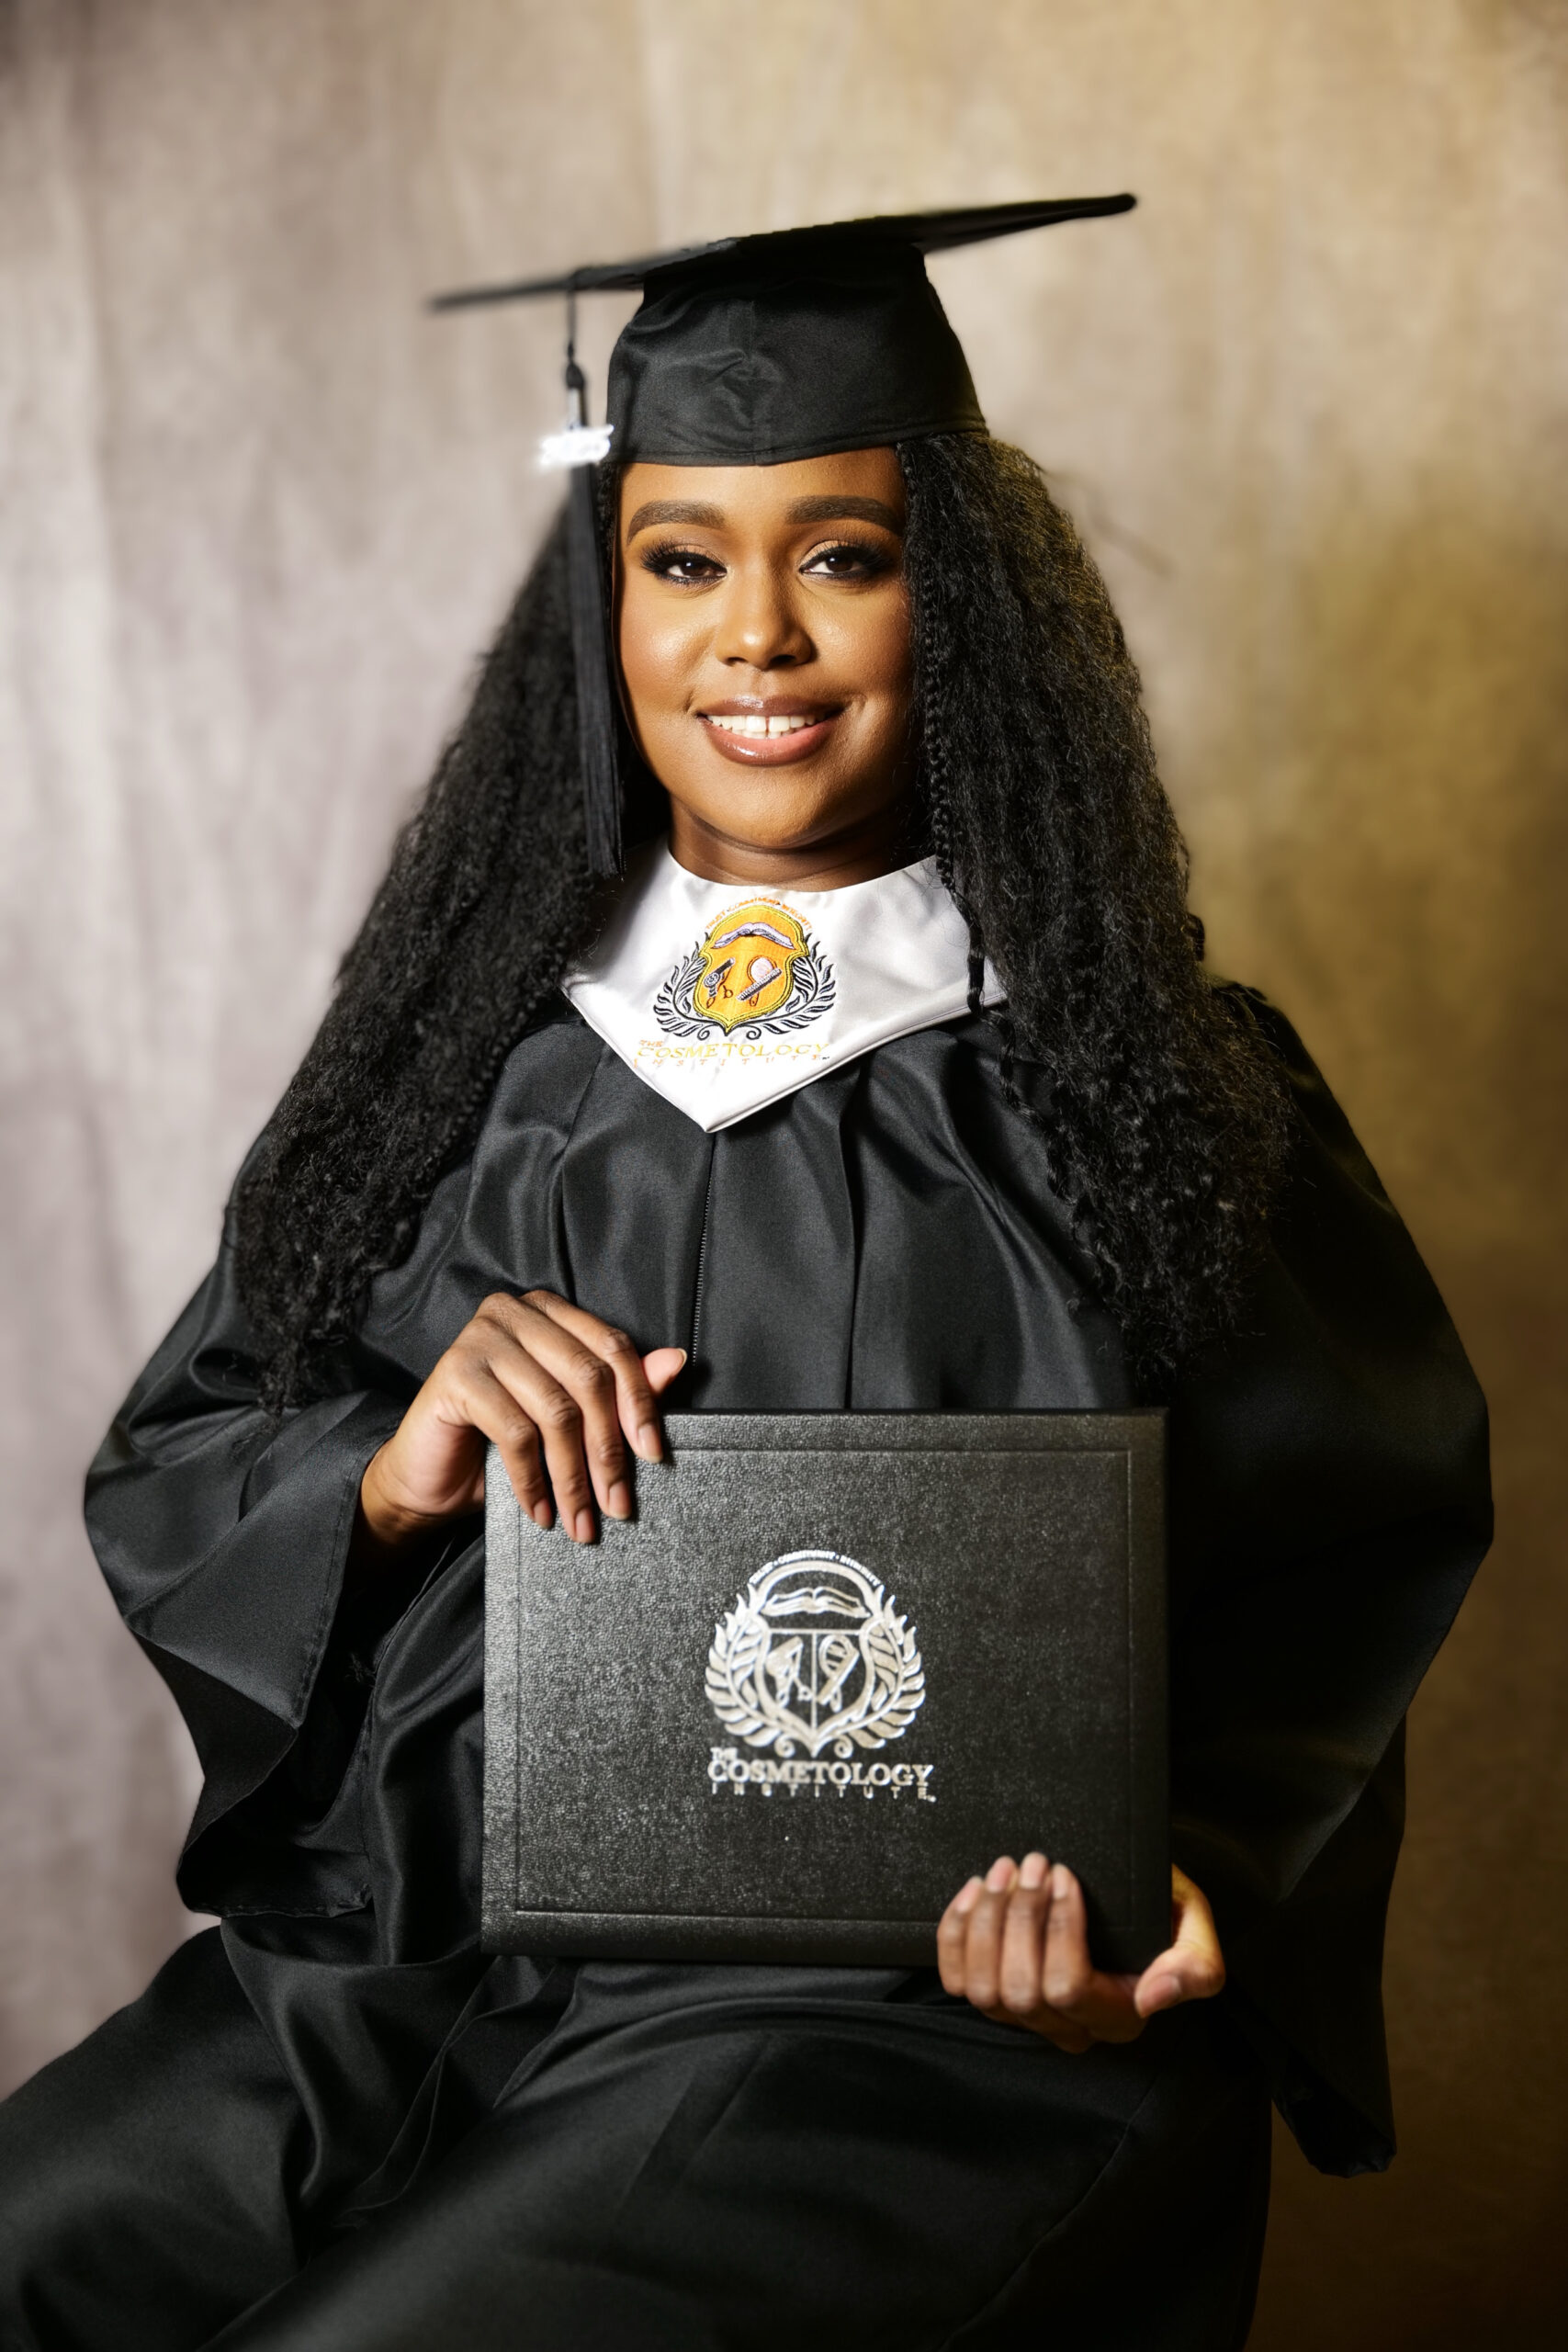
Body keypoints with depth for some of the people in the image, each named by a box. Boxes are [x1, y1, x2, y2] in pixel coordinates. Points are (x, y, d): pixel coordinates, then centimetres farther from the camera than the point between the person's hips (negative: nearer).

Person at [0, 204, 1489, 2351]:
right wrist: (392, 1473, -11)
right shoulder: (468, 1043, 8)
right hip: (403, 1970, 4)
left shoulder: (1132, 1079, 1)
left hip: (912, 2002, -3)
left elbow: (1353, 1553, 2)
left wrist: (1173, 1870, -15)